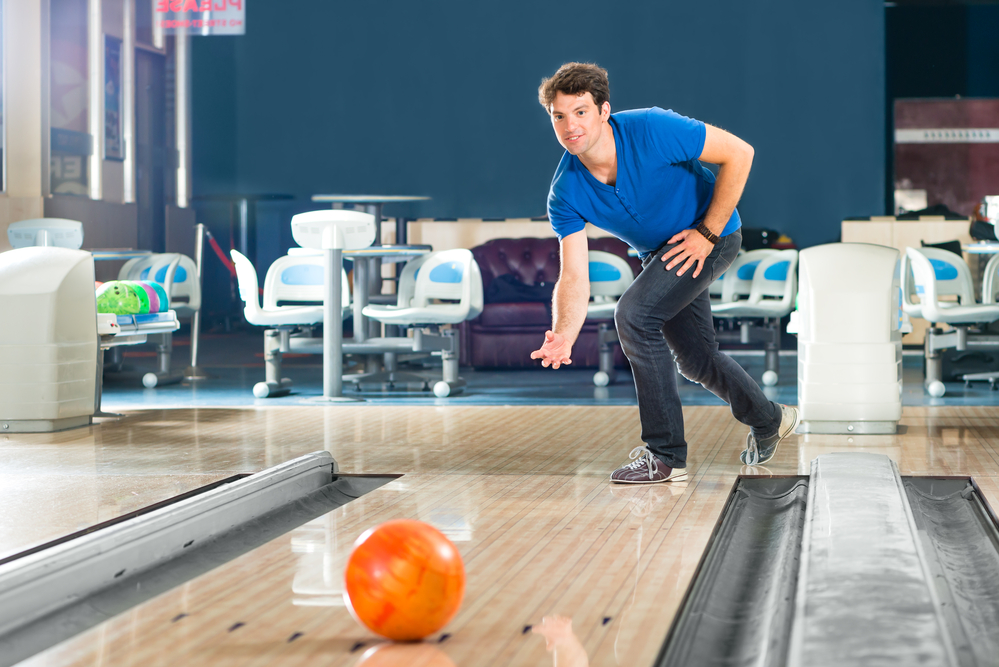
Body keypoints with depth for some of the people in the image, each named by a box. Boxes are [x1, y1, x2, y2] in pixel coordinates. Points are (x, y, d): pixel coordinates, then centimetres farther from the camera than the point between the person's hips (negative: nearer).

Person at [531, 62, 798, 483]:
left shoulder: (652, 130, -30)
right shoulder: (565, 193, -18)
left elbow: (738, 153, -23)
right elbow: (574, 277, -20)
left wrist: (707, 233, -23)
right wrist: (563, 335, -39)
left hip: (710, 235, -6)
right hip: (657, 254, 6)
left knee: (633, 314, -25)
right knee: (695, 360, 18)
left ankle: (666, 454, -15)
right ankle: (768, 421, 48)